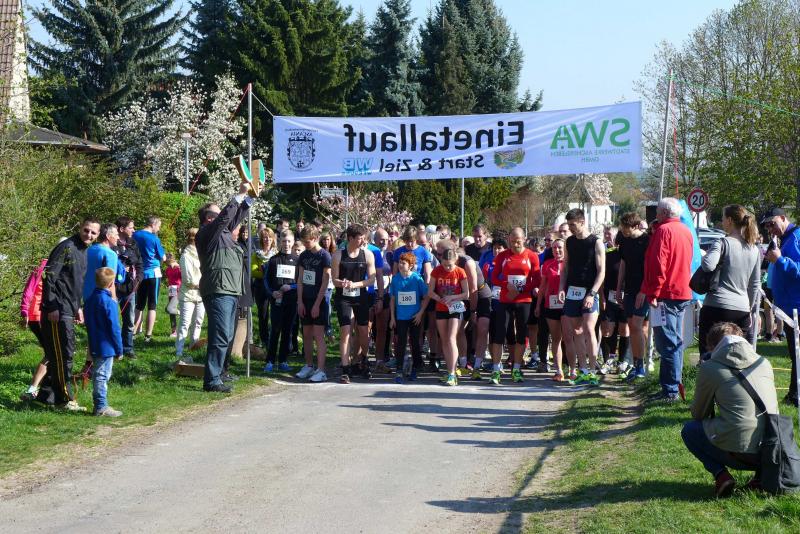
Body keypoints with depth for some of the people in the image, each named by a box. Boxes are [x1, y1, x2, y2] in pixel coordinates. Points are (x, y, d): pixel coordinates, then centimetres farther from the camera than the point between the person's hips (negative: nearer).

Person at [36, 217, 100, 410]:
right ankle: (64, 398, -1)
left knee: (60, 353, 13)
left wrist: (78, 307, 20)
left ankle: (46, 394, 21)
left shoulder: (86, 252, 15)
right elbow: (49, 277, -18)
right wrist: (51, 307, -21)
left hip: (69, 311, 9)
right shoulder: (66, 248, -13)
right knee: (63, 353, -6)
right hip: (57, 311, -9)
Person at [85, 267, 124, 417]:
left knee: (97, 375, 14)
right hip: (106, 347, -8)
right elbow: (114, 328, -16)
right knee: (102, 376, -5)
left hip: (94, 347, 8)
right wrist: (119, 350, -8)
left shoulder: (90, 300, 9)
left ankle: (99, 405, 21)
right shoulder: (109, 303, -17)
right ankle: (101, 407, -2)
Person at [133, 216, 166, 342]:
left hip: (139, 274, 5)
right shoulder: (154, 238, -11)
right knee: (152, 306, 1)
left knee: (139, 306, 15)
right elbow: (163, 258, -4)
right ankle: (148, 335, -1)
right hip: (153, 274, -5)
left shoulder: (135, 235, 3)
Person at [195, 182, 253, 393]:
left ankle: (216, 374, 24)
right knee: (220, 337, -14)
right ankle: (211, 381, -15)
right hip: (218, 291, -10)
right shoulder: (206, 233, -7)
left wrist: (248, 199, 22)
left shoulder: (222, 232, 19)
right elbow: (225, 216, -19)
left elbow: (236, 217, 31)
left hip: (229, 291, 10)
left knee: (225, 336, 16)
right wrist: (240, 194, -13)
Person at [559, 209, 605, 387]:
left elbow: (601, 271, -8)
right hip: (572, 292, 6)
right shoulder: (569, 242, 11)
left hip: (589, 292, -6)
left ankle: (592, 371, -10)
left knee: (588, 330, -14)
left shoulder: (596, 243, -6)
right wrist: (561, 288, 4)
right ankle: (583, 371, 10)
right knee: (576, 331, 5)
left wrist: (592, 294, -17)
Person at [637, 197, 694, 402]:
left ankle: (670, 391, -12)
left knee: (666, 343, -10)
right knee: (676, 341, 15)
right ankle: (675, 383, 21)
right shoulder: (686, 231, 15)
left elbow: (658, 264, -19)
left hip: (666, 294, -9)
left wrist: (651, 292, -17)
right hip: (683, 293, 9)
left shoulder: (664, 230, -12)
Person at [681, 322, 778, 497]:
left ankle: (720, 474, 0)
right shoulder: (763, 362, 15)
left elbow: (698, 414, 14)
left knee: (689, 430, 22)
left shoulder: (709, 367, 2)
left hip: (740, 453, -4)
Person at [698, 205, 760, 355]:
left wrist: (704, 256, -1)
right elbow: (755, 284, 19)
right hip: (742, 310, 6)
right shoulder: (754, 250, 14)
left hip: (717, 306, -5)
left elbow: (708, 265, -23)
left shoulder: (722, 243, -6)